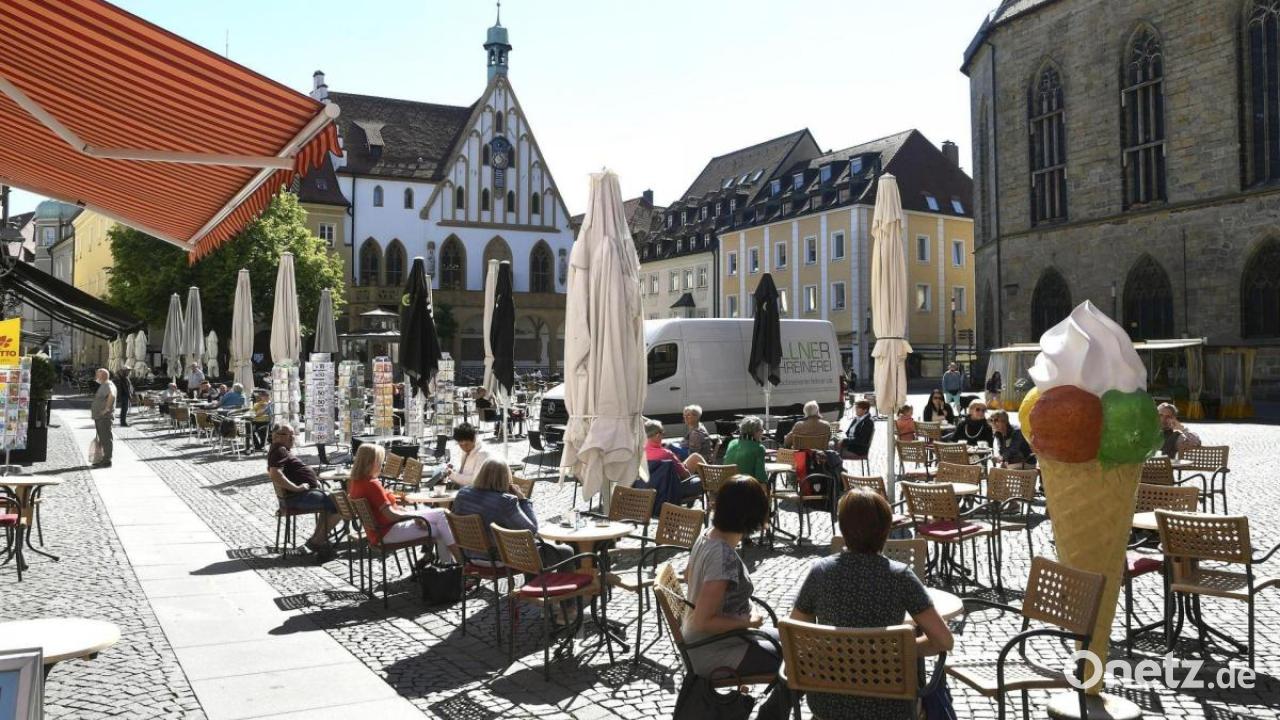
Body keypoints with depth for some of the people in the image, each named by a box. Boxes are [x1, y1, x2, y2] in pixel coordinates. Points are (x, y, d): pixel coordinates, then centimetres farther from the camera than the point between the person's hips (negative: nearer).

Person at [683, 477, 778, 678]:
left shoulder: (707, 536, -2)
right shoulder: (725, 557, -29)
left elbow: (688, 573, 18)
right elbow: (702, 621, -28)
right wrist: (747, 622, -16)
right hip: (714, 654, -9)